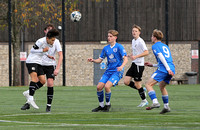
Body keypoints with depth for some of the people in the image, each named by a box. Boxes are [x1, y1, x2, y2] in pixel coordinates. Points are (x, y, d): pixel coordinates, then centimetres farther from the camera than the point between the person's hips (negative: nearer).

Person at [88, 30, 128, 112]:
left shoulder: (119, 47, -7)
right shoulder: (106, 48, 10)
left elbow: (125, 59, -13)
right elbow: (100, 60, 16)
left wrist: (121, 66, -32)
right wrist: (93, 60, -5)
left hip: (117, 71, -6)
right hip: (108, 71, 6)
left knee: (107, 86, -24)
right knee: (99, 87, -7)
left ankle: (107, 104, -1)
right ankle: (101, 106, 12)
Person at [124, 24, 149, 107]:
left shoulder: (140, 41, -14)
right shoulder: (133, 41, 14)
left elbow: (146, 52, -23)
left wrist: (136, 56, -28)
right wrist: (130, 56, 10)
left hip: (139, 65, -9)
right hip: (134, 64, 9)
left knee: (137, 84, -3)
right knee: (126, 81, 1)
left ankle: (144, 101, 12)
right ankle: (142, 90, 17)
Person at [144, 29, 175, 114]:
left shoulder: (155, 46, 4)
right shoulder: (165, 46, 28)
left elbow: (161, 57, -11)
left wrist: (168, 69, -20)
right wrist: (152, 65, 31)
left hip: (163, 69, -8)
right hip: (171, 69, 8)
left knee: (148, 85, -7)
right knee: (162, 86, 26)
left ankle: (155, 102, -24)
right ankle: (166, 106, 22)